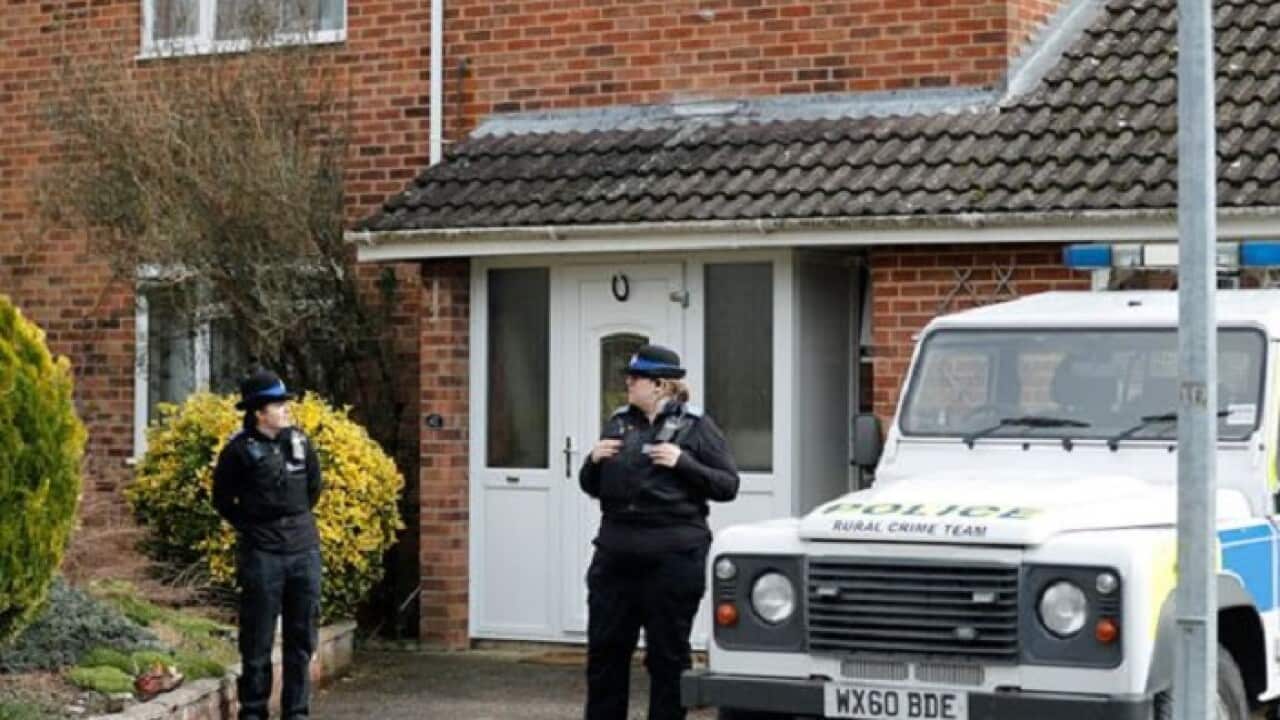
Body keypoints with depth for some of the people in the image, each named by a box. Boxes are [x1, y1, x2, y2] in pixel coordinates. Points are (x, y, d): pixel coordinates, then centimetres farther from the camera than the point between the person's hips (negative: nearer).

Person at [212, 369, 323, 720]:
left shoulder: (300, 442, 7)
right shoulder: (239, 449, -7)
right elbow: (223, 500, 3)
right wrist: (251, 527, 3)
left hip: (304, 549, 4)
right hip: (260, 554, -4)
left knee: (302, 638, 7)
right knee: (257, 639, 0)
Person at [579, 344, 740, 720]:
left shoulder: (696, 426, -2)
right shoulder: (618, 423, 12)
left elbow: (728, 485, -4)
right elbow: (591, 486, 19)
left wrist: (683, 462, -16)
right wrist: (594, 460, -2)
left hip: (672, 557, -5)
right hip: (616, 554, 5)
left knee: (668, 654, 3)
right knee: (605, 650, 8)